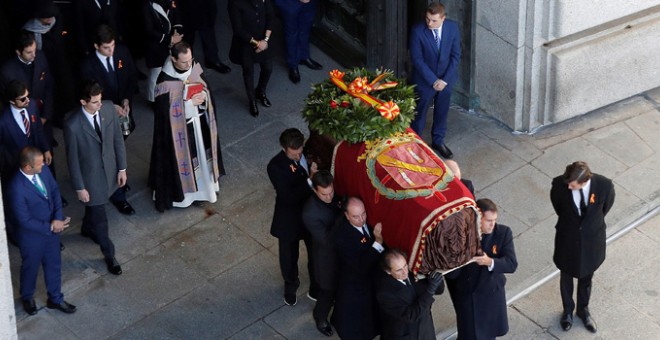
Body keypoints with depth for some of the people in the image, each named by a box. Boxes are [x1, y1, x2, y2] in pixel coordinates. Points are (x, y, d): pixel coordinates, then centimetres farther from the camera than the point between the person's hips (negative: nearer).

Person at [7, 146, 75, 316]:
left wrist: (58, 219, -16)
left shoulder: (44, 170, -16)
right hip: (32, 235, -6)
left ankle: (55, 299, 47)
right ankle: (27, 298, 50)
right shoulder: (17, 188, -36)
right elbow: (24, 220, -27)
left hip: (52, 228, 6)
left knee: (54, 265, 23)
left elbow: (55, 192, -2)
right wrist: (51, 227, -19)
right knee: (31, 267, 21)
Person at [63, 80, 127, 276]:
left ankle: (87, 229, 60)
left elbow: (117, 138, -3)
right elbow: (73, 159, -18)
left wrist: (122, 168, 1)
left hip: (109, 169, 5)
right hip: (90, 176, -5)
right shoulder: (73, 125, -30)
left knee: (95, 206, 30)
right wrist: (79, 187, -11)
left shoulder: (108, 108, -16)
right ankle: (109, 256, 28)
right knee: (100, 218, 8)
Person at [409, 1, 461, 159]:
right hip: (424, 80, -3)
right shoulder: (417, 30, -22)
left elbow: (455, 55, -7)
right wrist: (433, 80, -19)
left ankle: (438, 141, 39)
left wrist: (445, 79, -14)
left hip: (446, 79, 3)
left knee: (442, 112, 19)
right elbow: (417, 59, -18)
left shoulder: (453, 27, -13)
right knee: (419, 114, 12)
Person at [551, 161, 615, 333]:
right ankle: (568, 310, 49)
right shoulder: (559, 184, -30)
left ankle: (583, 309, 50)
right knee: (566, 276, 23)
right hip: (567, 238, 0)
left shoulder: (604, 185, -30)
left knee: (586, 276, 24)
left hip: (592, 239, 0)